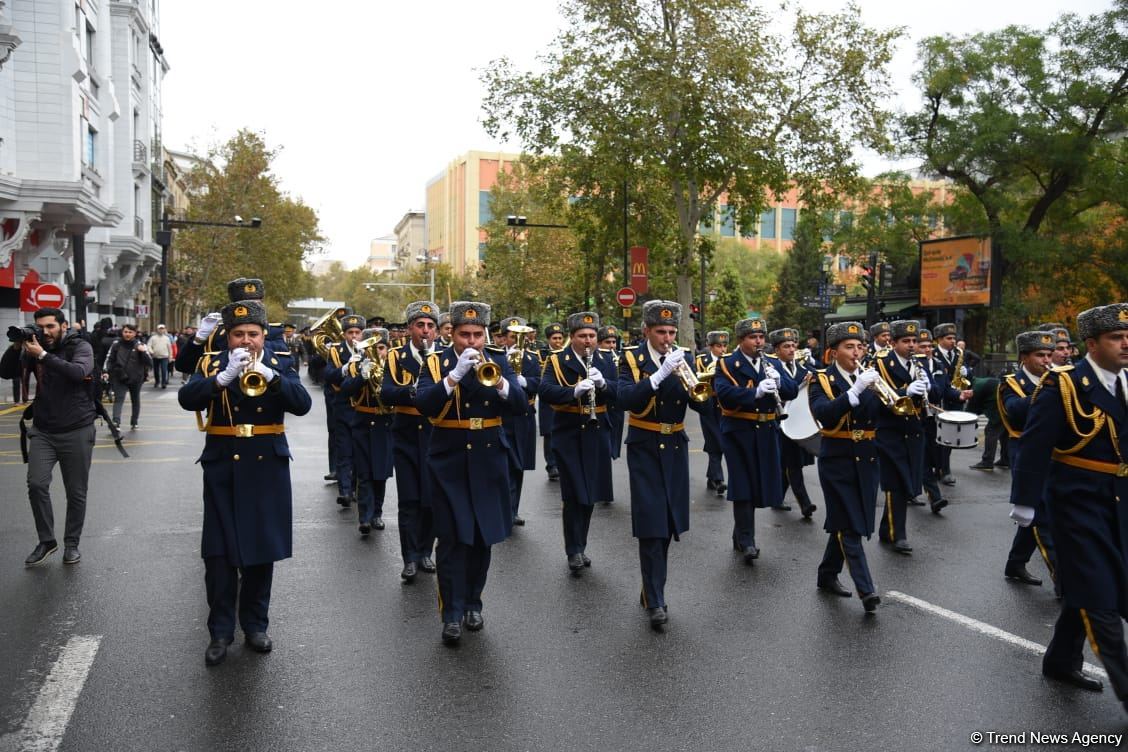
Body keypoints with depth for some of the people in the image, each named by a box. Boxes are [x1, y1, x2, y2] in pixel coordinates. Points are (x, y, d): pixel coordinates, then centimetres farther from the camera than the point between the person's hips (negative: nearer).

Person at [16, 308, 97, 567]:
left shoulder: (80, 346, -5)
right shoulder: (36, 348, 7)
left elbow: (78, 372, -24)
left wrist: (43, 355, -25)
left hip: (76, 431, -3)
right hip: (43, 431, 3)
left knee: (76, 492, 4)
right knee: (36, 484, -12)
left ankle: (71, 544, 20)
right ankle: (46, 541, 5)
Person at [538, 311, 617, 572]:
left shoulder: (605, 362, 7)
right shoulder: (557, 361, -4)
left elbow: (619, 393, 0)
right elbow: (545, 390, -17)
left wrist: (603, 384, -20)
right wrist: (574, 391, -32)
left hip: (597, 433, 4)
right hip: (568, 434, -4)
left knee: (590, 493, 10)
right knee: (574, 494, -6)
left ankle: (580, 546, 25)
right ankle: (574, 551, 5)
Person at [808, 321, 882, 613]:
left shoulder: (870, 377, 9)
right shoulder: (822, 380, -5)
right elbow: (824, 415, -23)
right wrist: (855, 390, -31)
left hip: (867, 460, 5)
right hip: (838, 460, -5)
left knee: (844, 523, 13)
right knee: (849, 526, -7)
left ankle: (828, 575, 29)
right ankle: (866, 589, -10)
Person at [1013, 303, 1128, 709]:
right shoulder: (1063, 385, -15)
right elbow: (1035, 446, -14)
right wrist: (1024, 501, -13)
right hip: (1079, 501, -7)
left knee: (1086, 586, 16)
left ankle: (1061, 660, 31)